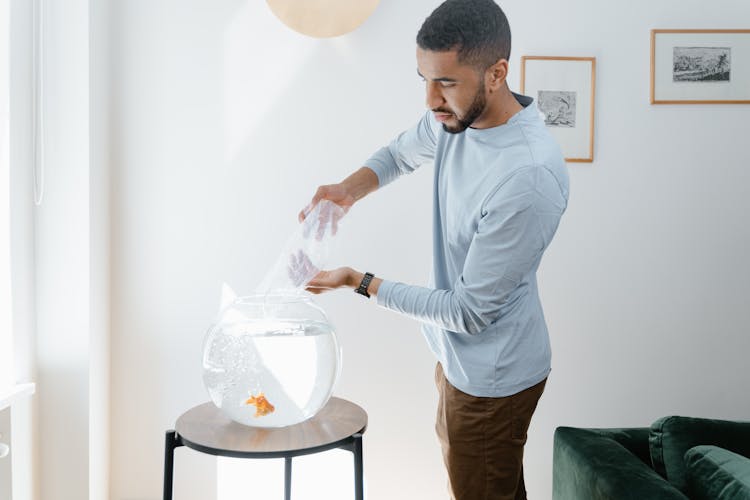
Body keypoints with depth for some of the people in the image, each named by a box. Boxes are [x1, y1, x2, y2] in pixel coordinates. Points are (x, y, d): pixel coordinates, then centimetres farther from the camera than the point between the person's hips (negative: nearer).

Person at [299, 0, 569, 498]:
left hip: (491, 374, -8)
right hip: (458, 353, 8)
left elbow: (468, 312, -27)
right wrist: (349, 189, -8)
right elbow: (401, 152, 14)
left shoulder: (529, 177, -34)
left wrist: (360, 281, -20)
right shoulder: (457, 116, -8)